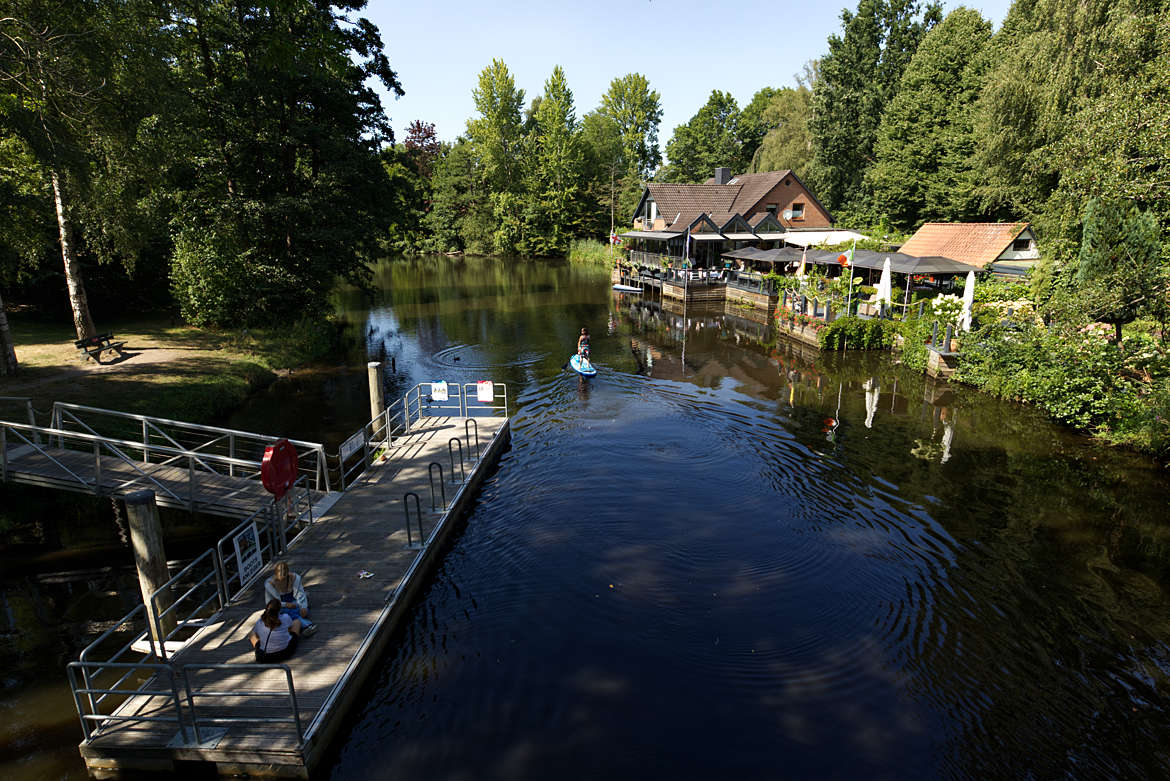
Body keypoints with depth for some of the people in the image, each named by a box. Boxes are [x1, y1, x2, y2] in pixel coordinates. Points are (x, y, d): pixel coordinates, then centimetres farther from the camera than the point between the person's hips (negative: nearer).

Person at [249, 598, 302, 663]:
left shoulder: (259, 623, -10)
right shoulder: (285, 618, -15)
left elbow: (256, 635, 11)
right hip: (286, 651, -1)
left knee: (252, 634, 23)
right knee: (297, 621, 17)